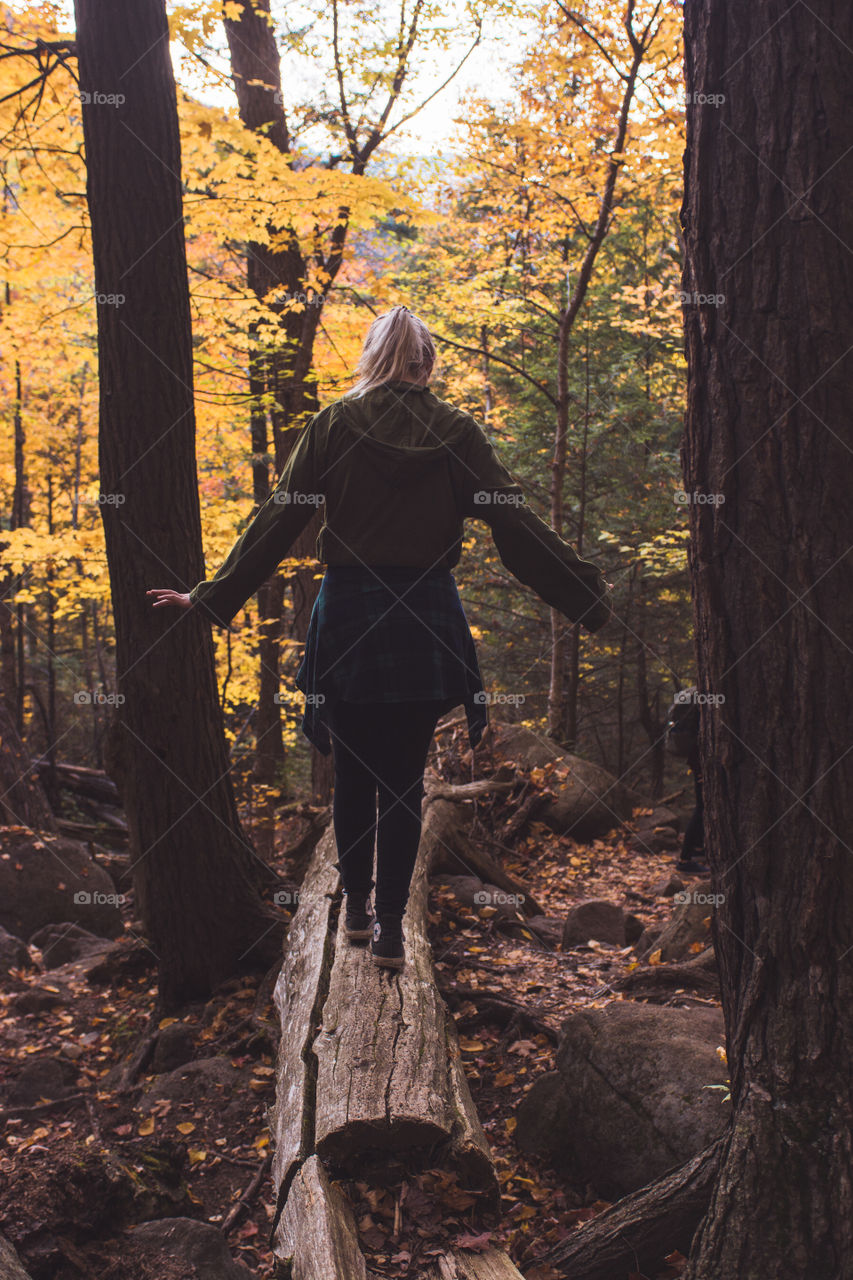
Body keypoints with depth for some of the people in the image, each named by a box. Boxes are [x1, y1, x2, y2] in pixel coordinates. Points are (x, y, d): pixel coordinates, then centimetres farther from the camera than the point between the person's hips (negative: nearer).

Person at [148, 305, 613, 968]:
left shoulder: (332, 425, 0)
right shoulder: (458, 432, 0)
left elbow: (277, 523, -1)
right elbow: (518, 525, -2)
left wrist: (213, 598, 5)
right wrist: (589, 598, 3)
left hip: (347, 614, 0)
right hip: (427, 619, 0)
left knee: (353, 775, 15)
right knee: (404, 781, 7)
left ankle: (357, 905, 25)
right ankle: (391, 926, 7)